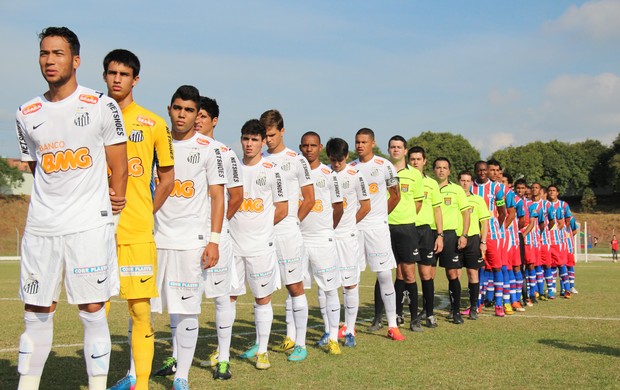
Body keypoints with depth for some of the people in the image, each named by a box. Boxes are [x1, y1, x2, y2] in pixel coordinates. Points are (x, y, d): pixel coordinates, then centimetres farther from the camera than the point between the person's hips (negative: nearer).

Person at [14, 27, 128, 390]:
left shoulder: (102, 106, -2)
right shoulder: (27, 114, 8)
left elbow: (119, 168, 2)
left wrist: (110, 217, 3)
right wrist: (52, 208, 12)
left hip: (90, 225, -3)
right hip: (41, 227, 4)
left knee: (93, 311, 1)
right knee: (36, 314, 9)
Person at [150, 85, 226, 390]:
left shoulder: (208, 148, 2)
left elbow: (217, 196, 1)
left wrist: (214, 240, -7)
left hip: (192, 240, -3)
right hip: (154, 238, 3)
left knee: (186, 310, 0)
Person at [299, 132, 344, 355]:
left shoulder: (328, 174, 1)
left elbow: (338, 207, 8)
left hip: (323, 238, -2)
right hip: (297, 238, 2)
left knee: (329, 288, 0)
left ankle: (332, 338, 5)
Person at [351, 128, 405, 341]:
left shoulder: (384, 165, -1)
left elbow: (395, 196, 7)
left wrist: (380, 216, 10)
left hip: (377, 227, -3)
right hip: (353, 227, 3)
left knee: (385, 275, -4)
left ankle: (392, 325, 2)